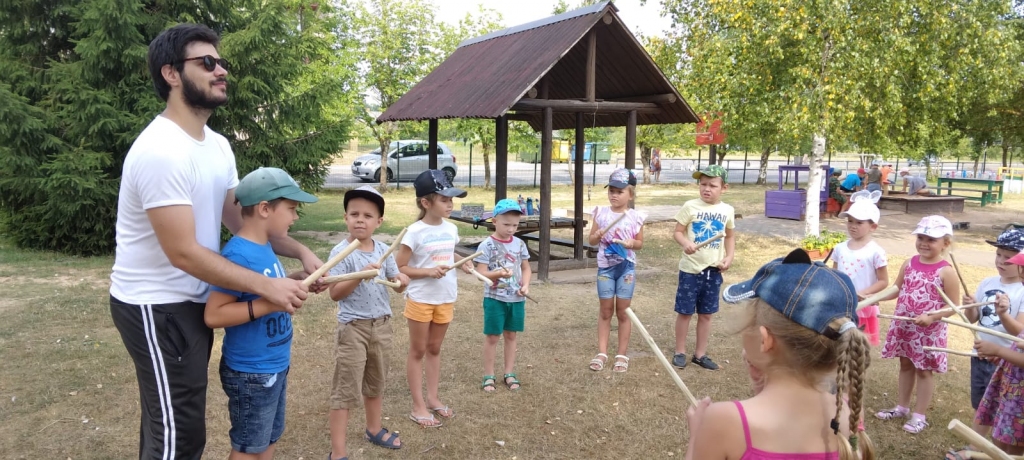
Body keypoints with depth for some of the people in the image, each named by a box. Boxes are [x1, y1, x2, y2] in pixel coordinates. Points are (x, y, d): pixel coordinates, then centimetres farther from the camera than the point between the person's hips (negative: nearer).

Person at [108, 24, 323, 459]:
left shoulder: (218, 145, 5)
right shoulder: (161, 150, -25)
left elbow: (241, 219, 10)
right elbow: (183, 253, -26)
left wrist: (300, 251, -4)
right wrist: (267, 286, -22)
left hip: (192, 301, 9)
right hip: (156, 307, -9)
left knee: (172, 423, 21)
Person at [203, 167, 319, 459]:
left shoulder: (264, 247, 3)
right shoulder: (238, 255, -25)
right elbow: (213, 314, -28)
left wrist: (299, 280, 1)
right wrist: (270, 304, -31)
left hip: (274, 366, 9)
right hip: (251, 373, -9)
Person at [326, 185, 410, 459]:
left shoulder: (383, 250, 2)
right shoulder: (341, 252, -14)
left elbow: (397, 285, 7)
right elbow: (334, 293, -19)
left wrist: (402, 281, -16)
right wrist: (360, 276, -31)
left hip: (382, 325, 6)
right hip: (353, 327, -6)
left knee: (376, 383, 22)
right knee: (346, 390, 0)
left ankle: (374, 430, 42)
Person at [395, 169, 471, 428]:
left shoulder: (451, 229, 1)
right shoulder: (415, 232, -17)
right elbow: (399, 268, -15)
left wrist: (462, 264, -2)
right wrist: (428, 271, -25)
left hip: (445, 300, 6)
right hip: (420, 300, -6)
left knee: (434, 349, 18)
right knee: (418, 352, 8)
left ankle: (433, 398, 30)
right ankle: (418, 406, 16)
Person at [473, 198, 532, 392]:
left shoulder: (519, 244, 2)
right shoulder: (486, 245, -11)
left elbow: (526, 268, 10)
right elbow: (481, 273, -14)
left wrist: (525, 285, -8)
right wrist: (499, 273, -31)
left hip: (516, 298, 4)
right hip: (494, 298, -4)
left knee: (511, 335, 14)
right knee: (492, 336, 5)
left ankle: (509, 374, 26)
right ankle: (489, 375, 17)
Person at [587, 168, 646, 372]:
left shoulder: (635, 217, -4)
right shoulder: (601, 213, -2)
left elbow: (640, 242, 5)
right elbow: (591, 240, 4)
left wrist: (631, 243, -17)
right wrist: (596, 236, -18)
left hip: (626, 268, -1)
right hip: (605, 267, 1)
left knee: (622, 311, 6)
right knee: (605, 311, 9)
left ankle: (622, 355, 16)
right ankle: (602, 353, 17)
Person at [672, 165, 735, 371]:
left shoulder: (727, 211, 3)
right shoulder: (690, 206, -8)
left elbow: (730, 237, 15)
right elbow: (677, 232, -5)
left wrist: (729, 257, 1)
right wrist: (685, 243, -26)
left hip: (714, 270, 3)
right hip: (691, 269, -3)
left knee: (706, 314, 12)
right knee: (685, 312, 4)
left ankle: (700, 354, 24)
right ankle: (680, 352, 19)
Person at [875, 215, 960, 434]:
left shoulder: (946, 271, -15)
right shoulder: (909, 264, 1)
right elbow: (897, 289, 11)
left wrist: (931, 317, -27)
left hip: (929, 331, -5)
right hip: (903, 326, 5)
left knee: (924, 371, 8)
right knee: (905, 365, 19)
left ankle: (919, 415, 21)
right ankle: (902, 407, 34)